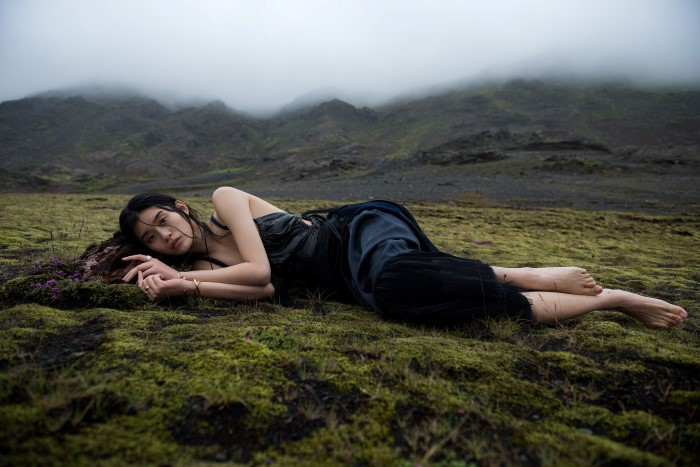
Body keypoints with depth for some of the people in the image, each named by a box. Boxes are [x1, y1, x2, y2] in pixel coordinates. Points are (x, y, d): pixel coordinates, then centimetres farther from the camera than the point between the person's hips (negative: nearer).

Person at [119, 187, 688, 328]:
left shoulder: (224, 197, 3)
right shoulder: (202, 267, 18)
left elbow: (260, 269, -10)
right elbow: (266, 289, -3)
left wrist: (183, 274, 1)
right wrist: (179, 283, -4)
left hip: (359, 231, -5)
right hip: (348, 280, 5)